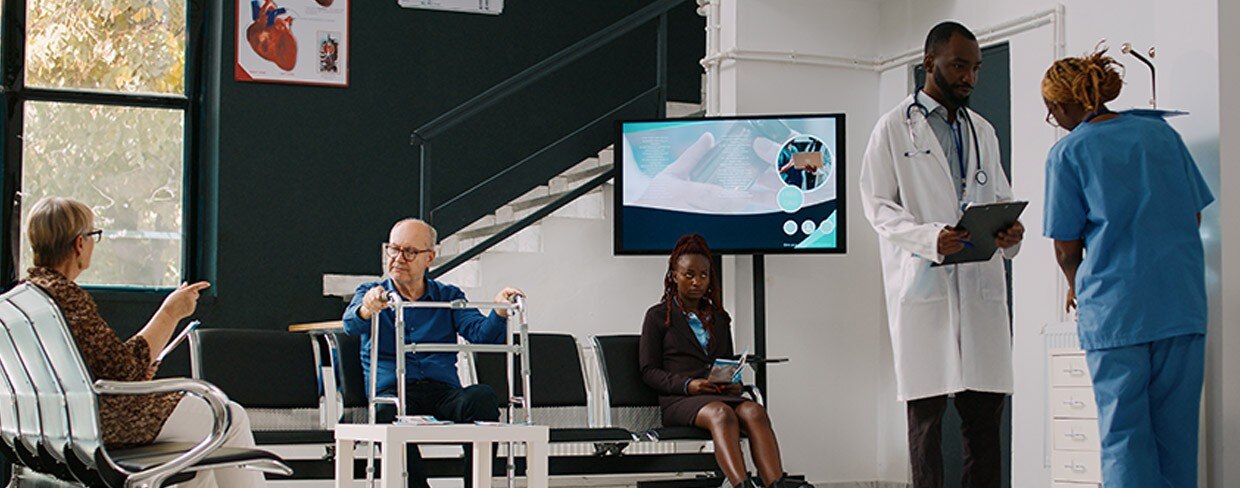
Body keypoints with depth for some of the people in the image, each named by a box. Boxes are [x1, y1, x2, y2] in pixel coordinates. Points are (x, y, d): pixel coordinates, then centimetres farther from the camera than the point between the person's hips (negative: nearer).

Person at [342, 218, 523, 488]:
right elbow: (351, 324, -9)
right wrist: (366, 310, -35)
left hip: (444, 392, 2)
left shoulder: (449, 296, 21)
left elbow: (482, 334, 3)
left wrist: (499, 312, -21)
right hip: (392, 391, -2)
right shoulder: (370, 293, 16)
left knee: (482, 397, -32)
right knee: (389, 413, -38)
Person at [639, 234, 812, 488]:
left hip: (722, 396, 4)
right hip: (679, 400, -4)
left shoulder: (719, 317, 26)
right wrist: (687, 384, -13)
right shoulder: (658, 316, 10)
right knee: (721, 413, -39)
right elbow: (649, 371, 4)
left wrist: (734, 383, 3)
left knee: (754, 411, -32)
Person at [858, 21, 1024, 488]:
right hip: (924, 281, -5)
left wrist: (1009, 231, -2)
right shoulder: (895, 127, 4)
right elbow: (878, 203, -2)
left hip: (981, 284, 5)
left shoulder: (983, 131, 20)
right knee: (926, 412, -2)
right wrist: (929, 237, -19)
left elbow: (1000, 199, 22)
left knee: (985, 409, 3)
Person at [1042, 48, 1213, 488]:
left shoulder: (1067, 152, -2)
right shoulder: (1161, 133, 10)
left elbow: (1066, 247, -1)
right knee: (1175, 434, 8)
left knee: (1125, 436, 1)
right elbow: (1194, 216, 15)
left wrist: (1076, 285, 19)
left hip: (1115, 307, -4)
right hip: (1182, 302, 4)